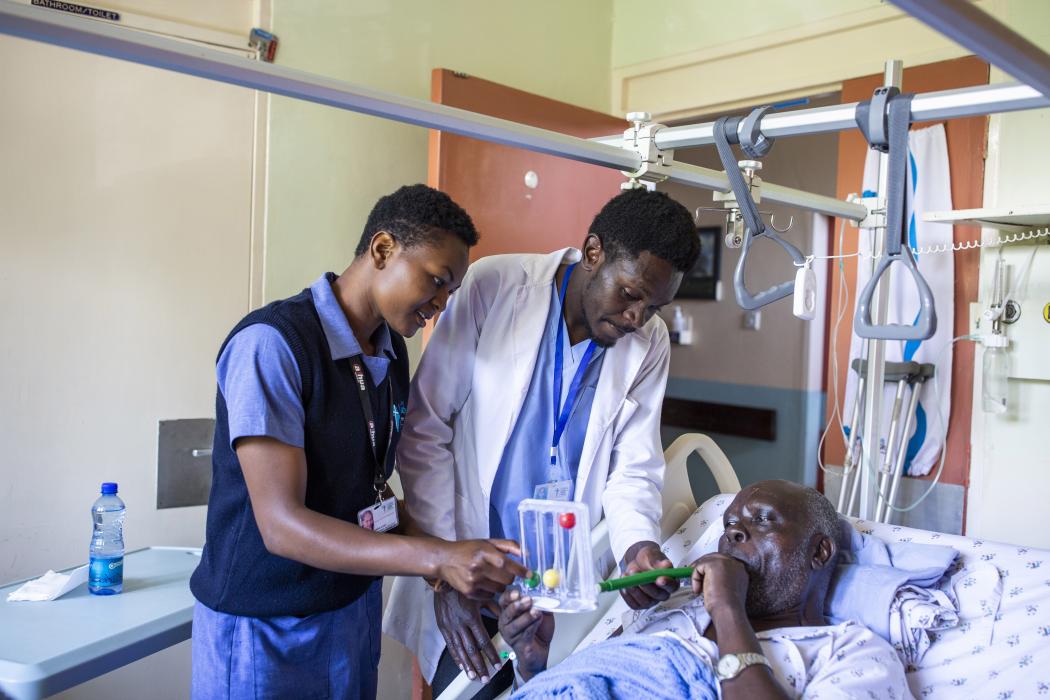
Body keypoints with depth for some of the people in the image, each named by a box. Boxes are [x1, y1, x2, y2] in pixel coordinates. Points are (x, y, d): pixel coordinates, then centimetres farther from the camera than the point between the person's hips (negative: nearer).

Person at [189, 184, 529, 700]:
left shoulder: (392, 350, 3)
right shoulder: (271, 342, -21)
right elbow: (282, 525, -25)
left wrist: (445, 557, -6)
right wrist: (437, 558, -32)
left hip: (356, 604, 7)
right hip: (264, 625, -7)